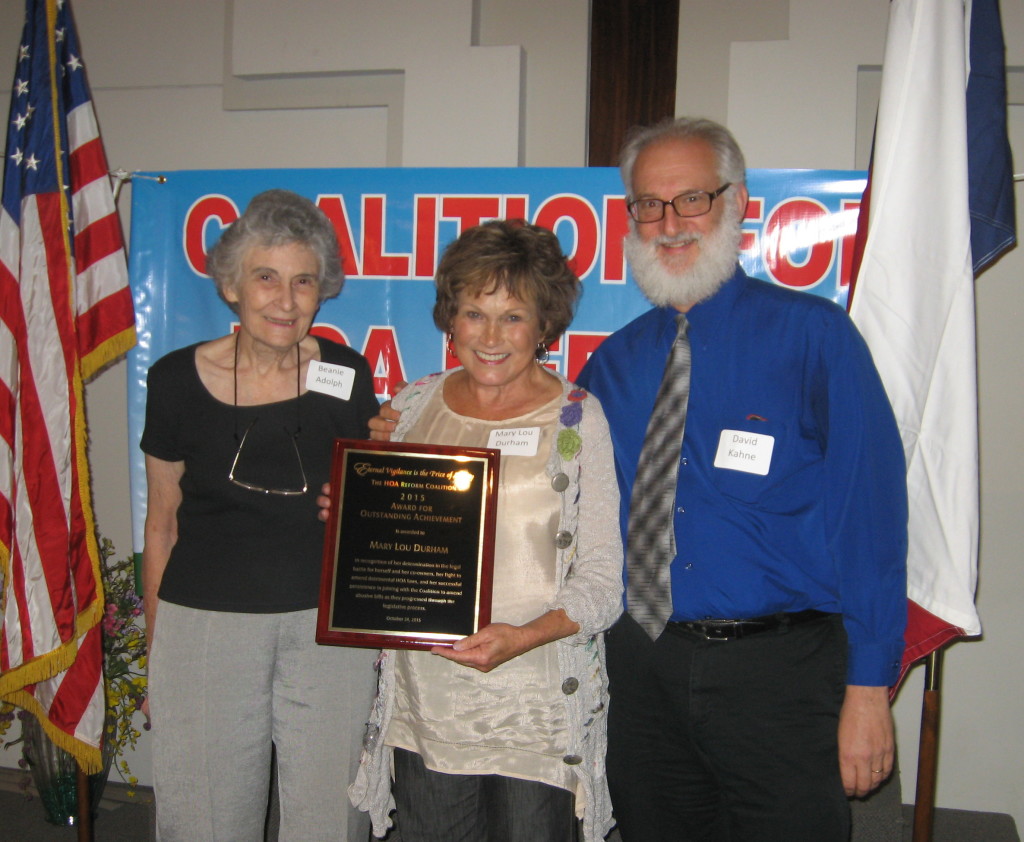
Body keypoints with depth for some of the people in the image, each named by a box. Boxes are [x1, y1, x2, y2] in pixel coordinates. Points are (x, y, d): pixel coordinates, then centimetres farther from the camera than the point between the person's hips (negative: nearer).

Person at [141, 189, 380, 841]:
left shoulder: (348, 378, -1)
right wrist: (155, 643, 7)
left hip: (329, 624, 1)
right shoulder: (179, 380, -2)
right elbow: (163, 524, 6)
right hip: (203, 622, 0)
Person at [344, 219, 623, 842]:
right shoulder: (412, 408, 6)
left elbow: (602, 582, -7)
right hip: (424, 703, 3)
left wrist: (524, 637, -22)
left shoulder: (578, 420, -6)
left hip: (538, 711, -3)